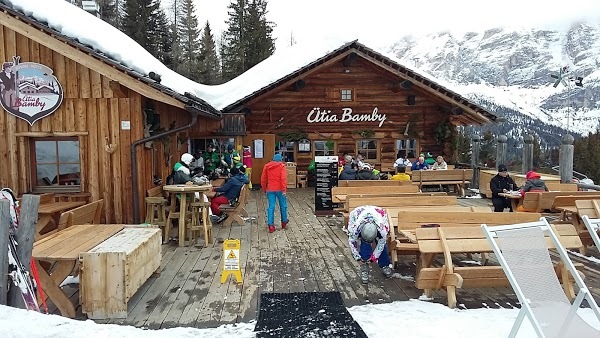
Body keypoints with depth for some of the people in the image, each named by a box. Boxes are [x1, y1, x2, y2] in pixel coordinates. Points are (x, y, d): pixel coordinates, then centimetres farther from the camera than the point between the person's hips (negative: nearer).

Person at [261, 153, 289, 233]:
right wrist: (284, 189, -14)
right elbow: (283, 178, -14)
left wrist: (264, 189, 20)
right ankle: (284, 222, 27)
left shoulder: (266, 166, 9)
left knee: (271, 207, 3)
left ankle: (270, 225, -3)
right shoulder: (282, 166, -3)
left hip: (270, 190, 3)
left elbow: (263, 179, 11)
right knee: (283, 206, 14)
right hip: (279, 189, -3)